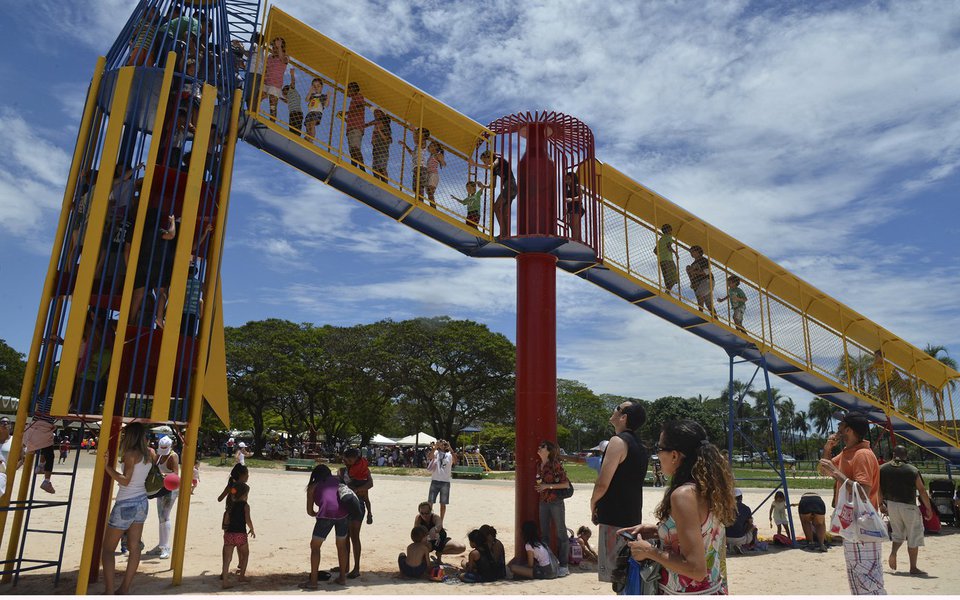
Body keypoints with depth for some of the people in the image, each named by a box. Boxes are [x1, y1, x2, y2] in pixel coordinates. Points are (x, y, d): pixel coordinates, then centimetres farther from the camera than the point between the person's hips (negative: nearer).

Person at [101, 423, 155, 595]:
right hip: (142, 502, 7)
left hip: (126, 504, -7)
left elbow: (125, 480, -22)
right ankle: (124, 588, 16)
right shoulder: (149, 453, 4)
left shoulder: (130, 454, -16)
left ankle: (109, 590, 1)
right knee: (135, 547, 10)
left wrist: (107, 467, -21)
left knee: (107, 549, 5)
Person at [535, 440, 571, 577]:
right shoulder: (539, 465, 9)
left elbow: (566, 484, -15)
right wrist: (538, 484, 3)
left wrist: (548, 486, -18)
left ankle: (564, 566, 6)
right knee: (544, 534, 12)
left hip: (556, 502, -7)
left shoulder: (555, 465, -13)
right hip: (543, 502, 7)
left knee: (561, 533, 0)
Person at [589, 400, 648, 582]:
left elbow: (602, 484, -21)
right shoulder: (639, 446, 12)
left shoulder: (618, 441, -17)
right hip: (632, 516, 9)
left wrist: (593, 503, -3)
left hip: (615, 517, -9)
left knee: (615, 573, -2)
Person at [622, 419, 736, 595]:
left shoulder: (684, 495, -25)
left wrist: (649, 551, -17)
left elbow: (696, 568, -27)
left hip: (685, 592, -8)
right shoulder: (708, 488, -1)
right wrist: (656, 530, 8)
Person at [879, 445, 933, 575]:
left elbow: (879, 488, 4)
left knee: (898, 532, 21)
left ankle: (893, 552, -3)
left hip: (891, 505, 4)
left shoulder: (882, 469, 1)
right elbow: (922, 491, -9)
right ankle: (913, 568, 10)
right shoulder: (913, 471, -10)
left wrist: (881, 504, 14)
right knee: (914, 537, 8)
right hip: (908, 506, -4)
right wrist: (929, 509, 0)